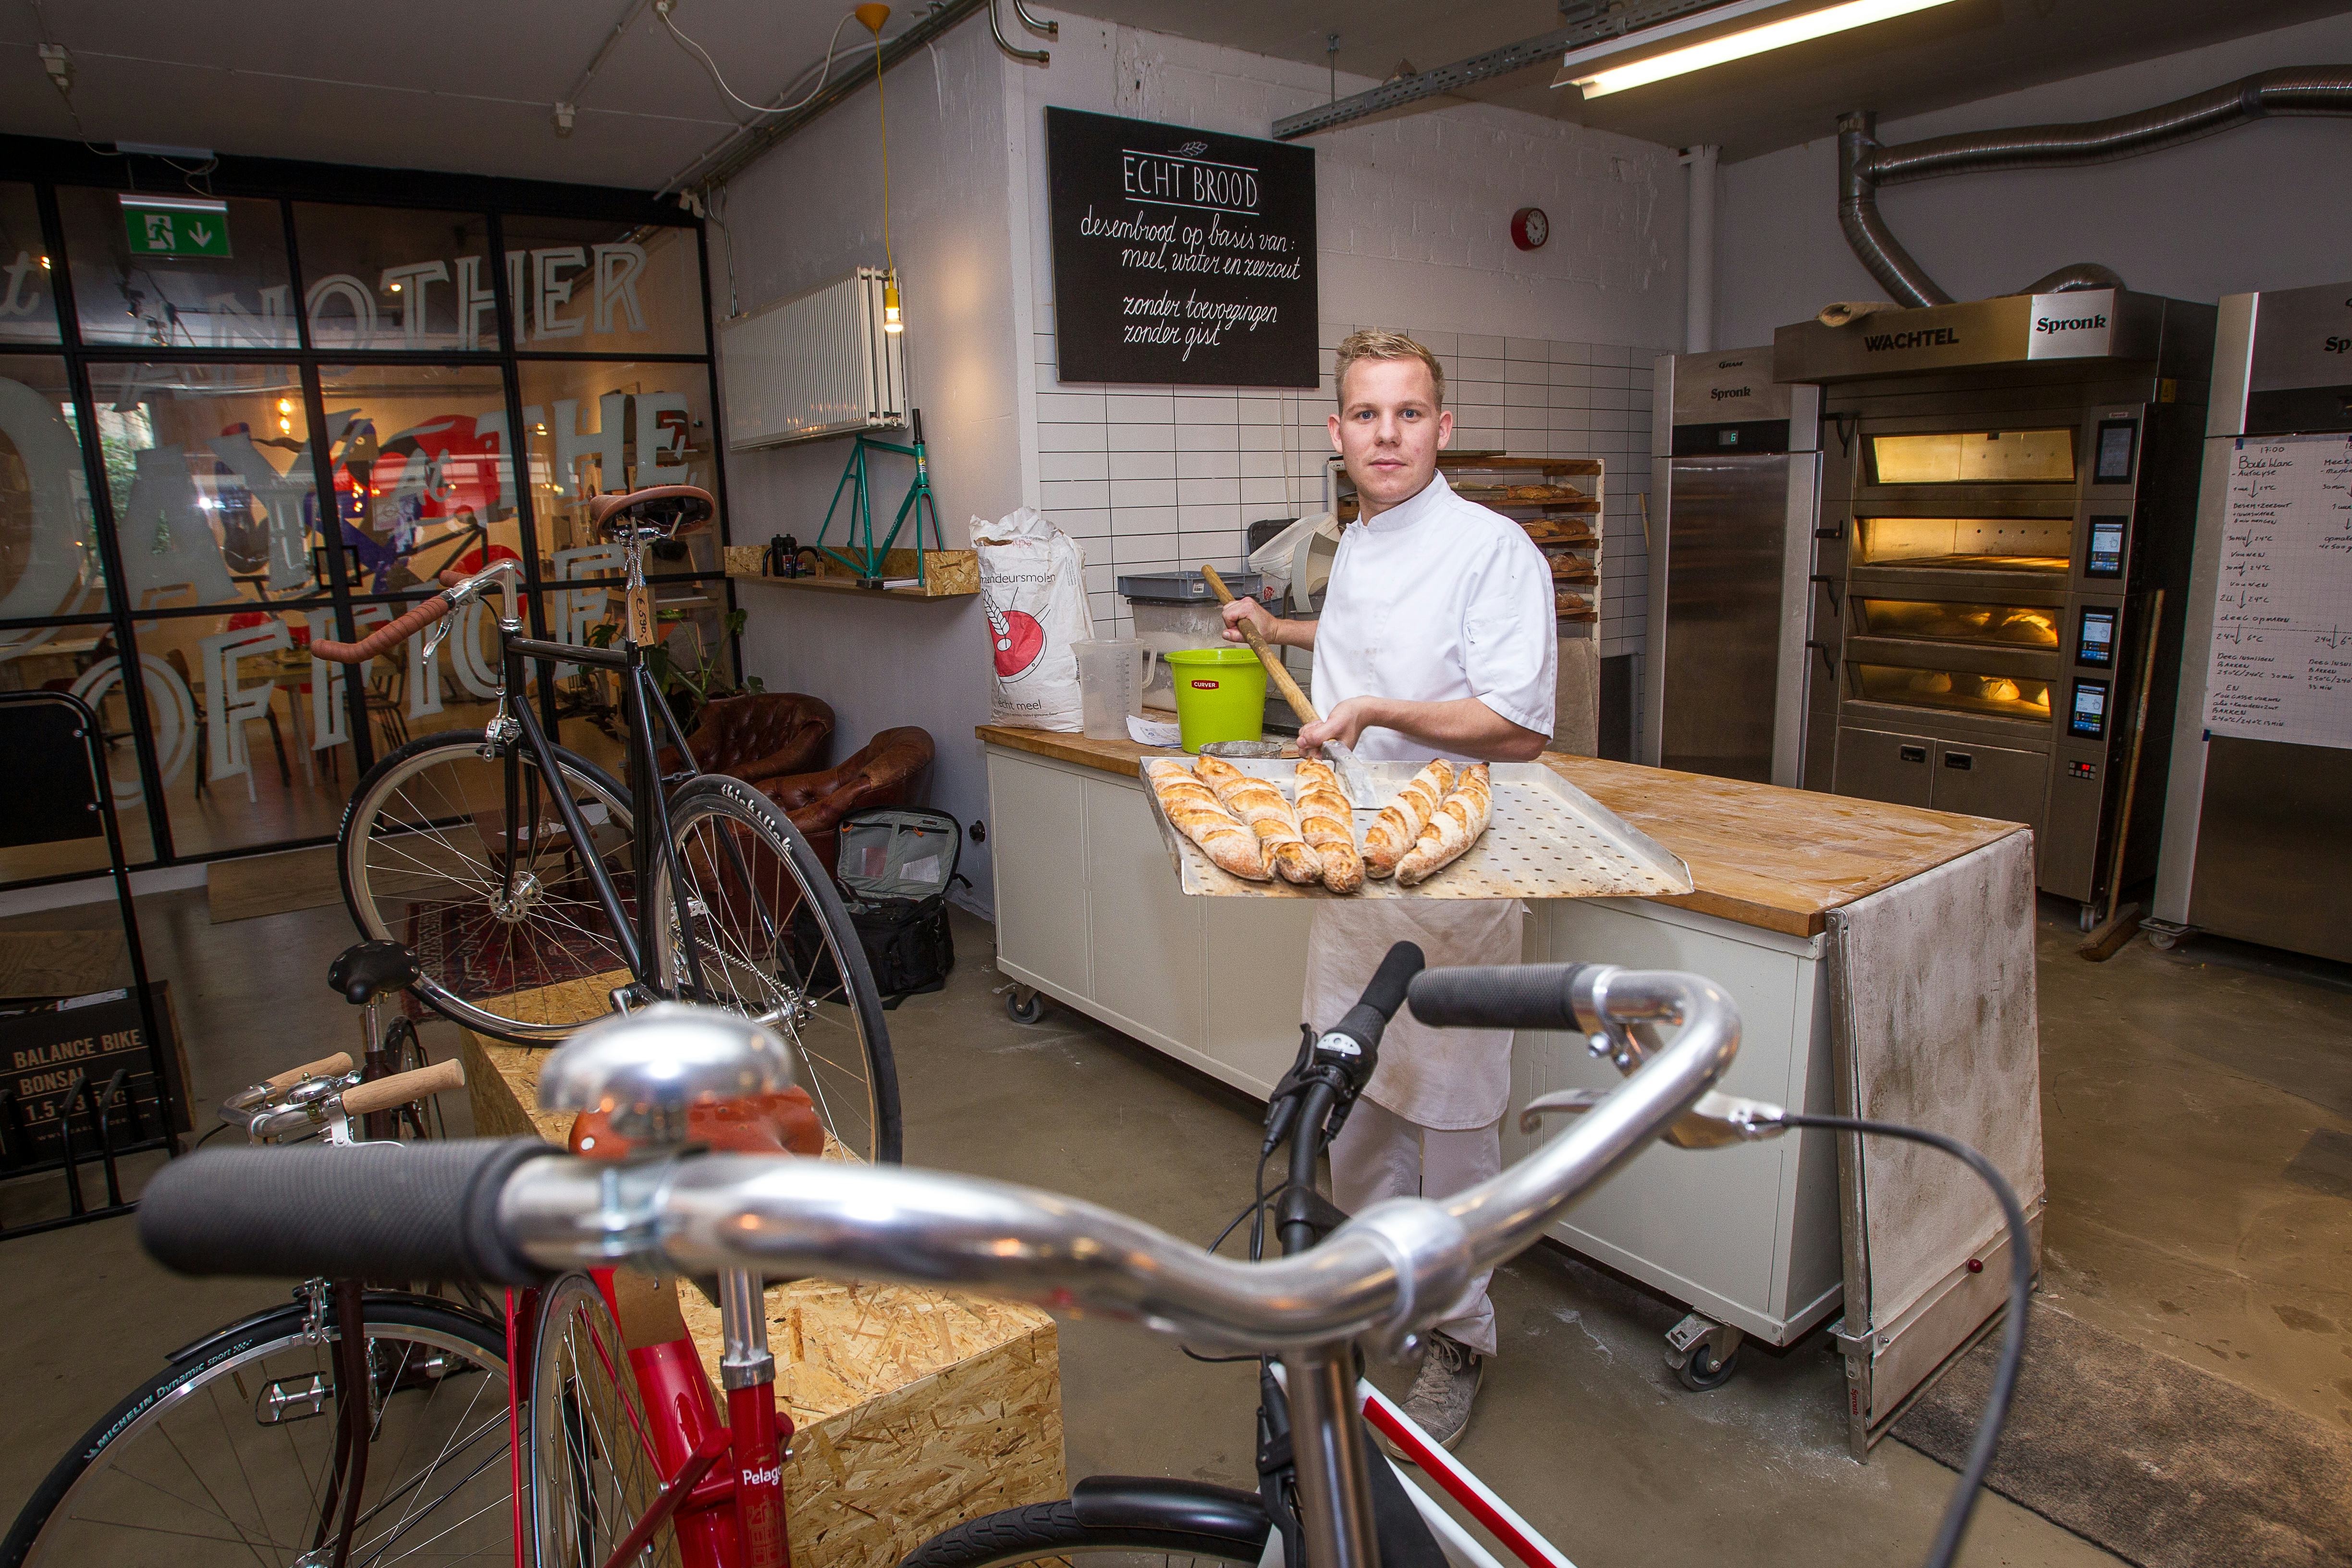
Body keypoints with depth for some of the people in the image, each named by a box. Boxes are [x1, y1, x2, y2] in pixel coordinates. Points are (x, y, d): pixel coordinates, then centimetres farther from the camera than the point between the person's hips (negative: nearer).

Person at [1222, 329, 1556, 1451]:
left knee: (1449, 1117, 3)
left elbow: (1520, 728, -21)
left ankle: (1459, 1336, 23)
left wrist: (1373, 708, -21)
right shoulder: (1354, 548, 12)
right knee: (1352, 1101, 18)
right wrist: (1279, 630, 39)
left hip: (1451, 882, -8)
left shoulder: (1491, 549, -14)